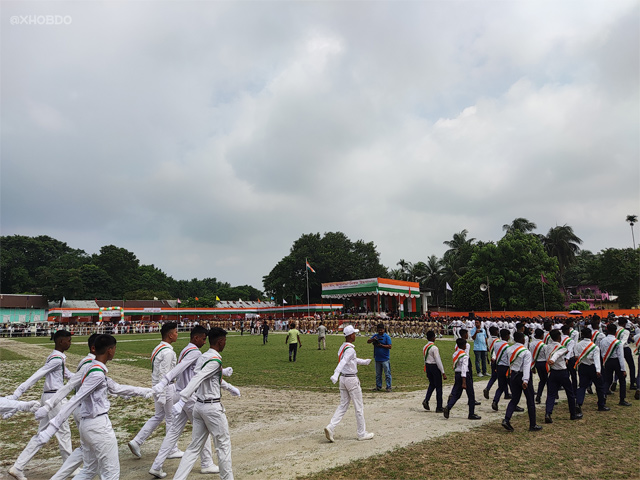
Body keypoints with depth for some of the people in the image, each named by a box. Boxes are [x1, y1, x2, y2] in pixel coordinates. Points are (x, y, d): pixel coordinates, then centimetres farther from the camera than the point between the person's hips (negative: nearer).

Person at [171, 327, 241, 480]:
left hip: (199, 406, 8)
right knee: (223, 445, 8)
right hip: (212, 407, -8)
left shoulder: (202, 357, 11)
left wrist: (230, 388, 39)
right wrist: (182, 401, -36)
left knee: (194, 447, 12)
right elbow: (196, 380, -30)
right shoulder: (215, 360, -18)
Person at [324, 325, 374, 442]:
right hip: (352, 379, -8)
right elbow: (343, 362, -35)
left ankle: (330, 427, -2)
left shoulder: (342, 347, 10)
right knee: (359, 407, 5)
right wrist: (336, 374, -48)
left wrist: (364, 361, 39)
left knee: (343, 405, 12)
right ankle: (362, 433, 16)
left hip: (343, 378, 8)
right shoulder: (350, 349, -19)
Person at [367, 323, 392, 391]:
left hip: (385, 359, -5)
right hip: (377, 359, 5)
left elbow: (389, 346, -12)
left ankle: (388, 387, 6)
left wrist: (381, 345, -19)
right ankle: (378, 386, 23)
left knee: (387, 374, -2)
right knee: (378, 374, 13)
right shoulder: (375, 336, 8)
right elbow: (368, 341, 3)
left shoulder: (387, 337, -6)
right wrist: (373, 339, -16)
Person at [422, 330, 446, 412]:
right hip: (435, 367, -7)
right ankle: (439, 408, 10)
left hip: (428, 366, 7)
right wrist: (443, 373, -16)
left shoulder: (425, 347, 5)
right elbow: (438, 361, -19)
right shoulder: (434, 348, -18)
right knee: (438, 387, 4)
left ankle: (426, 400, 4)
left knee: (432, 384, 21)